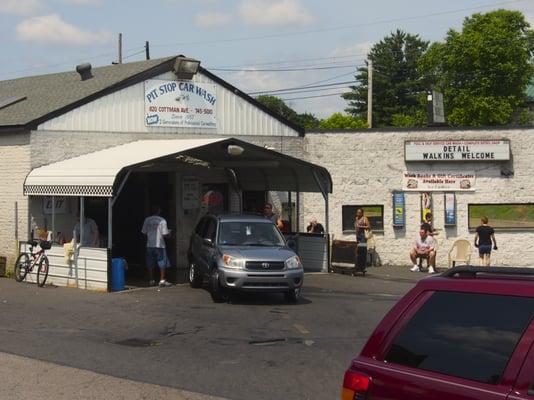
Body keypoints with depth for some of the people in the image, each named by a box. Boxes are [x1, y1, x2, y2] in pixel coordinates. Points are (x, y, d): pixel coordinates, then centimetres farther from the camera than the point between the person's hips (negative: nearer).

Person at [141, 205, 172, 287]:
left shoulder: (147, 220, 3)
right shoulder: (162, 220, -9)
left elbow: (144, 232, 7)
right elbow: (165, 234, -11)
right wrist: (169, 232, 10)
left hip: (149, 245, 4)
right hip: (159, 244, -4)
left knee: (150, 263, 10)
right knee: (162, 263, 2)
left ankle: (151, 280, 13)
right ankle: (162, 280, -2)